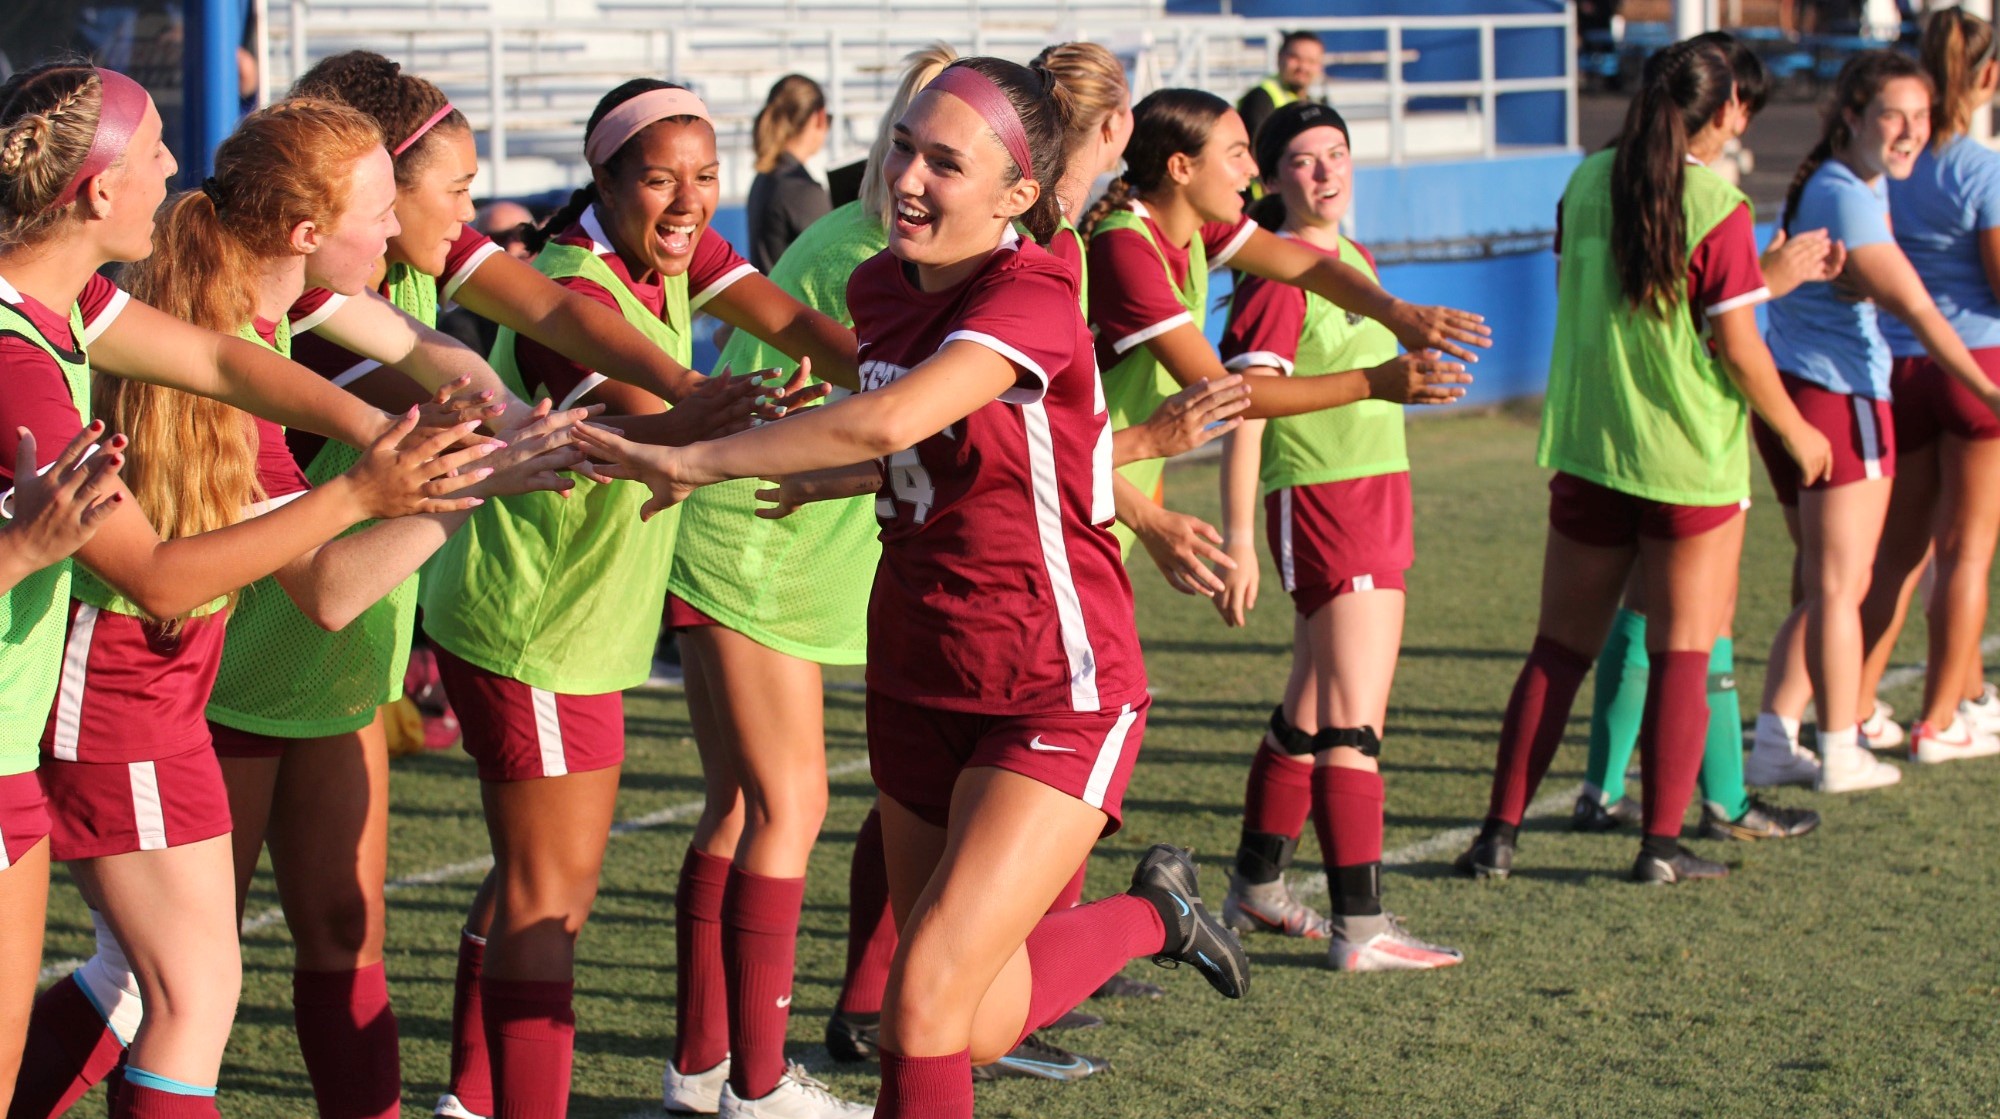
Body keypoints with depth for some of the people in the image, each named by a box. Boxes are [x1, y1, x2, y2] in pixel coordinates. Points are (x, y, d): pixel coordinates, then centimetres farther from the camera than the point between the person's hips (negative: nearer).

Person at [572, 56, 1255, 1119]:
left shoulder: (1032, 296, -21)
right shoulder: (879, 287, 3)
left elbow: (892, 421, -38)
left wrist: (693, 461, -33)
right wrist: (825, 477, 11)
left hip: (1054, 696, -7)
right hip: (917, 682, 8)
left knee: (923, 1003, -17)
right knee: (975, 1028, 14)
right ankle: (1150, 917, 39)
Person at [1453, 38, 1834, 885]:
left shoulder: (1586, 185, 3)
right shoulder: (1717, 209, -13)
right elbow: (1737, 347, -11)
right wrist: (1797, 432, 4)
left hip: (1587, 449, 4)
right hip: (1691, 462, -4)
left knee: (1559, 648, 11)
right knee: (1681, 655, 5)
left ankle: (1500, 833, 8)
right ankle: (1662, 844, 4)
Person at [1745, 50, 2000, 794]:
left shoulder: (1859, 185, 15)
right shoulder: (1846, 197, -17)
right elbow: (1914, 307, -22)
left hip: (1789, 397, 10)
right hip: (1837, 398, -10)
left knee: (1829, 586, 14)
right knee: (1839, 587, -2)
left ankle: (1773, 744, 12)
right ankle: (1840, 755, 5)